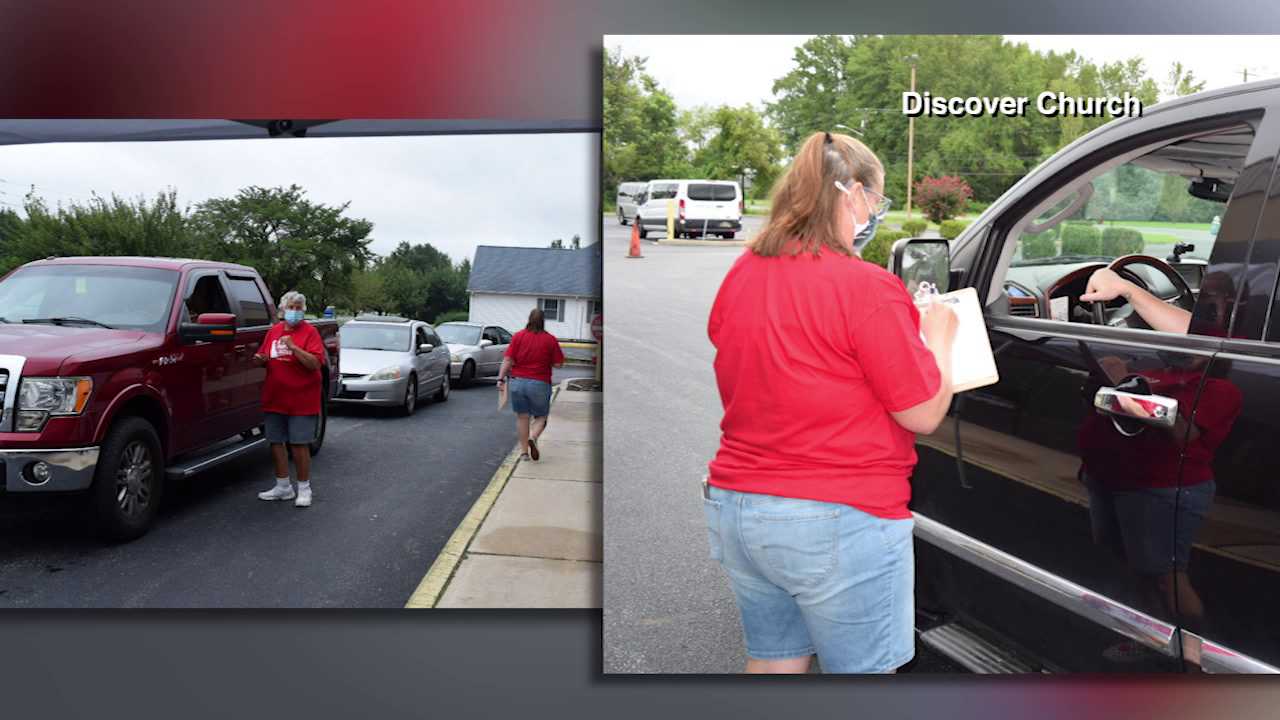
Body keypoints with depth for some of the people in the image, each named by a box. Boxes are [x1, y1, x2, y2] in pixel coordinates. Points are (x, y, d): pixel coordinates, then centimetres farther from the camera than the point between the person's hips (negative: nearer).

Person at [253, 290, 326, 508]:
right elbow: (266, 359, 23)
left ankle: (304, 489, 9)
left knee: (299, 444, -3)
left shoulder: (309, 331, -5)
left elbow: (315, 363, -16)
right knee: (275, 442, 10)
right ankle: (283, 487, 23)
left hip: (301, 398, -6)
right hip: (274, 397, 6)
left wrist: (293, 347, -24)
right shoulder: (274, 331, 13)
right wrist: (260, 360, 0)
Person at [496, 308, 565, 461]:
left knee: (522, 417, 11)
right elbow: (558, 364, -2)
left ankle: (524, 452, 11)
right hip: (540, 384, -2)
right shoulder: (550, 340, -3)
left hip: (518, 381, 2)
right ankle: (533, 437, -16)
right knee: (541, 416, 13)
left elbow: (508, 360, -4)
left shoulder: (518, 337, 0)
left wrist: (501, 379, -2)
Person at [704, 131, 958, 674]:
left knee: (771, 658, 21)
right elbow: (923, 415, -12)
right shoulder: (867, 288, -18)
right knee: (861, 669, 12)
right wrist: (937, 338, 6)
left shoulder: (738, 276, 2)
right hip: (840, 525, -6)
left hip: (732, 508, 7)